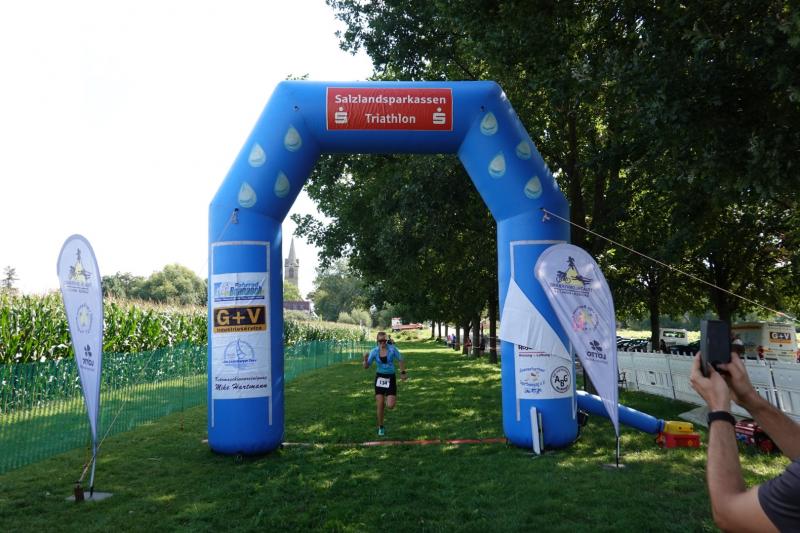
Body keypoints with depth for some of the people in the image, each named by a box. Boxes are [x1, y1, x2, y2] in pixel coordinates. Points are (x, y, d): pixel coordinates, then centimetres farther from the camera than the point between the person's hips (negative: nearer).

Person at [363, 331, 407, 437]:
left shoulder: (392, 348, -11)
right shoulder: (374, 351, -7)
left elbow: (400, 360, 4)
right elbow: (366, 367, -3)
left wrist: (403, 372, 3)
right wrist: (365, 360, -23)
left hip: (390, 378, -1)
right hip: (379, 377, 1)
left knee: (390, 406, -10)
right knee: (380, 405, -2)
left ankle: (389, 399, 29)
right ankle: (381, 428, 19)